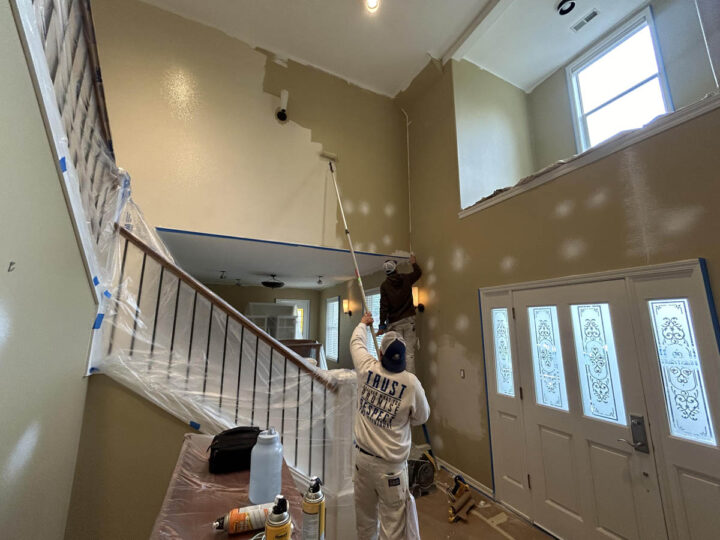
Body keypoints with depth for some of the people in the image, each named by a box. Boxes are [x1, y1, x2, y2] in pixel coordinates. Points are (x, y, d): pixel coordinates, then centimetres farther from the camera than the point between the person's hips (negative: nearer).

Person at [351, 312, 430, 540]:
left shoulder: (367, 368, -13)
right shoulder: (411, 383, -19)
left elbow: (356, 342, 7)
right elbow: (421, 418, -1)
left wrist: (363, 323, 25)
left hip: (362, 455, 4)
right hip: (390, 463, -3)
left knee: (364, 511, 24)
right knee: (392, 517, 14)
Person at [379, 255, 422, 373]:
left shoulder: (384, 285, -3)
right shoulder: (406, 278, 5)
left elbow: (384, 307, -6)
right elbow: (418, 272, 26)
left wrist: (382, 325, -1)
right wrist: (414, 263, 44)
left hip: (394, 323, -2)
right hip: (409, 320, 2)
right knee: (409, 352, 0)